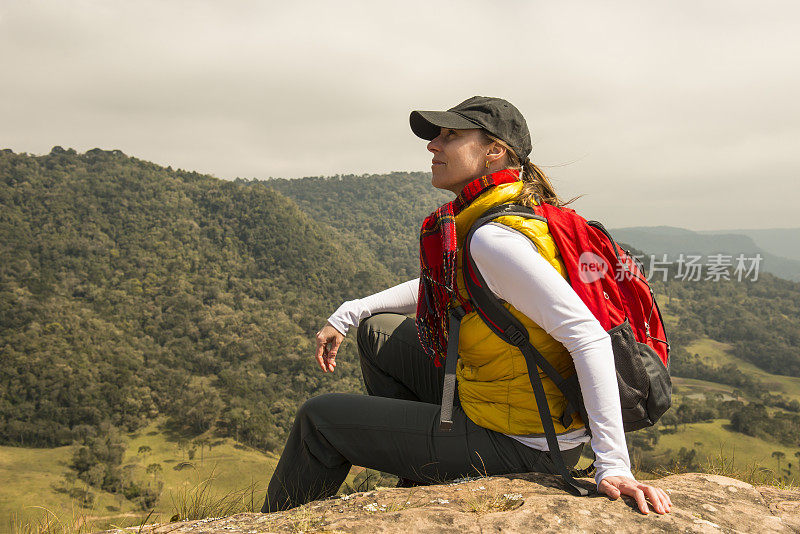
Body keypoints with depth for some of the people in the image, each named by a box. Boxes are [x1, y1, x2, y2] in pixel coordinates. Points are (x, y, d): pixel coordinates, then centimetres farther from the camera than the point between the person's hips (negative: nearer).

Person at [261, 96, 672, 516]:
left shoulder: (494, 238, -26)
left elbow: (589, 336, -32)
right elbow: (441, 285, 21)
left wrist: (613, 467, -34)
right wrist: (346, 316, 18)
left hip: (517, 447, -9)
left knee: (321, 419, 3)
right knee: (378, 330, 23)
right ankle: (418, 487, 31)